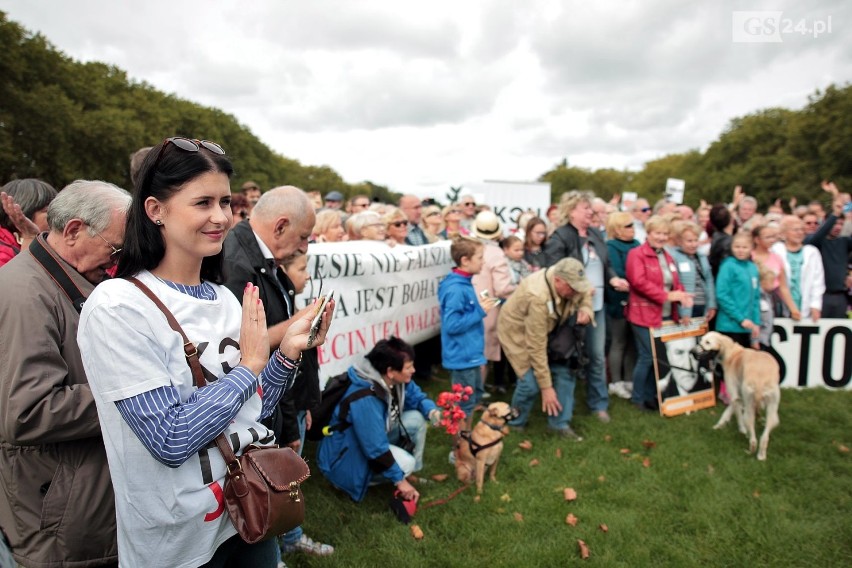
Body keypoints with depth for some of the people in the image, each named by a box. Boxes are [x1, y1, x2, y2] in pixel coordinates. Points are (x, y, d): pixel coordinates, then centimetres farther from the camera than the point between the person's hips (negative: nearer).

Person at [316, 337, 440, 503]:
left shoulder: (396, 380, -12)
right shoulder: (364, 400, -37)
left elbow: (416, 397, 3)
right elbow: (376, 448, -32)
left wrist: (432, 411, -19)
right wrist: (399, 479, -22)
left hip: (376, 436, 9)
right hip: (346, 454, -8)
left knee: (416, 419, -7)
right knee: (406, 463, -24)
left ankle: (414, 472, 7)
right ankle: (360, 480, -2)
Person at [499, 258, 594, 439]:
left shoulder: (569, 282, -19)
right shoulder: (537, 296, -39)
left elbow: (586, 292, 7)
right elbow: (536, 346, -34)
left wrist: (586, 310, -19)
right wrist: (546, 386, -27)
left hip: (547, 330, 7)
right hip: (517, 331, -7)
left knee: (565, 371, -5)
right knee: (531, 381, -16)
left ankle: (560, 424, 10)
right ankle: (515, 425, 11)